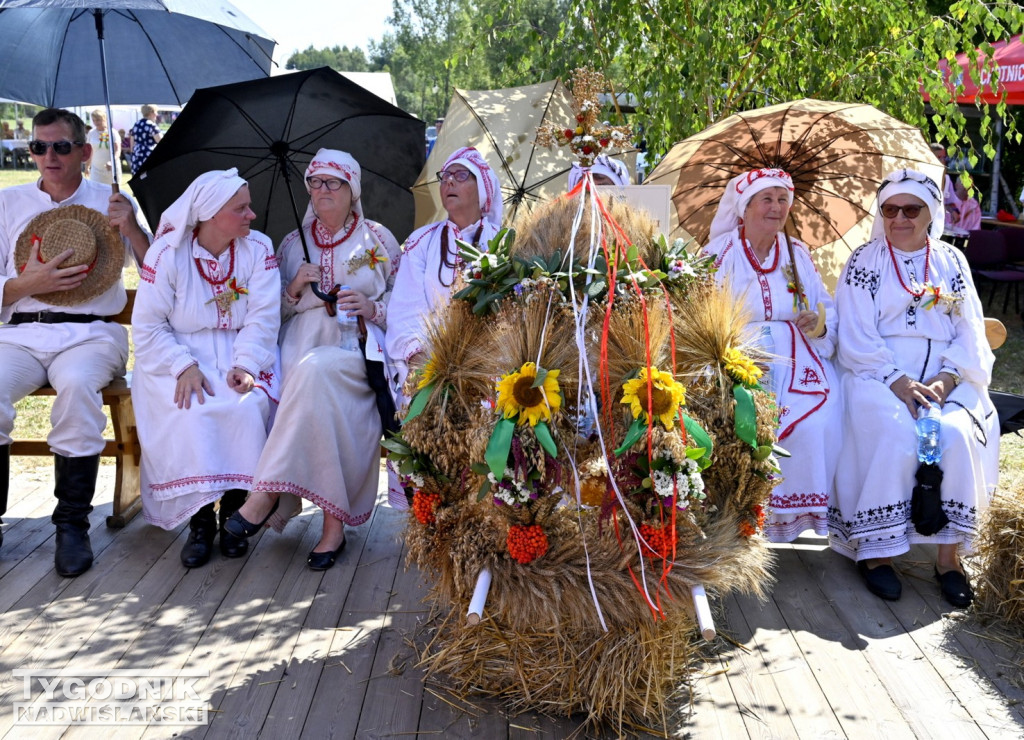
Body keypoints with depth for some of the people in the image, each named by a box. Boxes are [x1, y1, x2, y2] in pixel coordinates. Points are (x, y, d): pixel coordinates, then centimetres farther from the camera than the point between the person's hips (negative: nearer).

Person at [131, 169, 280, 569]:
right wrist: (184, 366, -21)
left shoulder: (257, 247, 0)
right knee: (190, 412, -30)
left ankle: (235, 509, -12)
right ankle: (199, 518, -15)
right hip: (178, 356, -1)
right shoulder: (168, 251, -5)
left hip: (241, 354, 1)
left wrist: (246, 364, -22)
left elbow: (263, 318, -6)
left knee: (248, 406, -29)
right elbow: (147, 325, -6)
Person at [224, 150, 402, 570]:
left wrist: (373, 308, -9)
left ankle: (267, 493, -31)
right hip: (301, 348, 3)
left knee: (315, 368, -36)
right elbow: (276, 312, 19)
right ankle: (333, 522, -29)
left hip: (358, 351, -3)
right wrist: (294, 288, 0)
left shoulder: (378, 239, 13)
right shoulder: (294, 244, 20)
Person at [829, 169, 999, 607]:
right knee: (896, 433, -31)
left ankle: (949, 553, -15)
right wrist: (898, 381, -18)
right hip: (879, 374, -2)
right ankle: (876, 550, -18)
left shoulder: (952, 262, 13)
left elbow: (970, 334, 8)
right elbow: (857, 336, -4)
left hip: (945, 376, 2)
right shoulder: (864, 261, 5)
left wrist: (946, 378, -11)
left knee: (957, 433, -27)